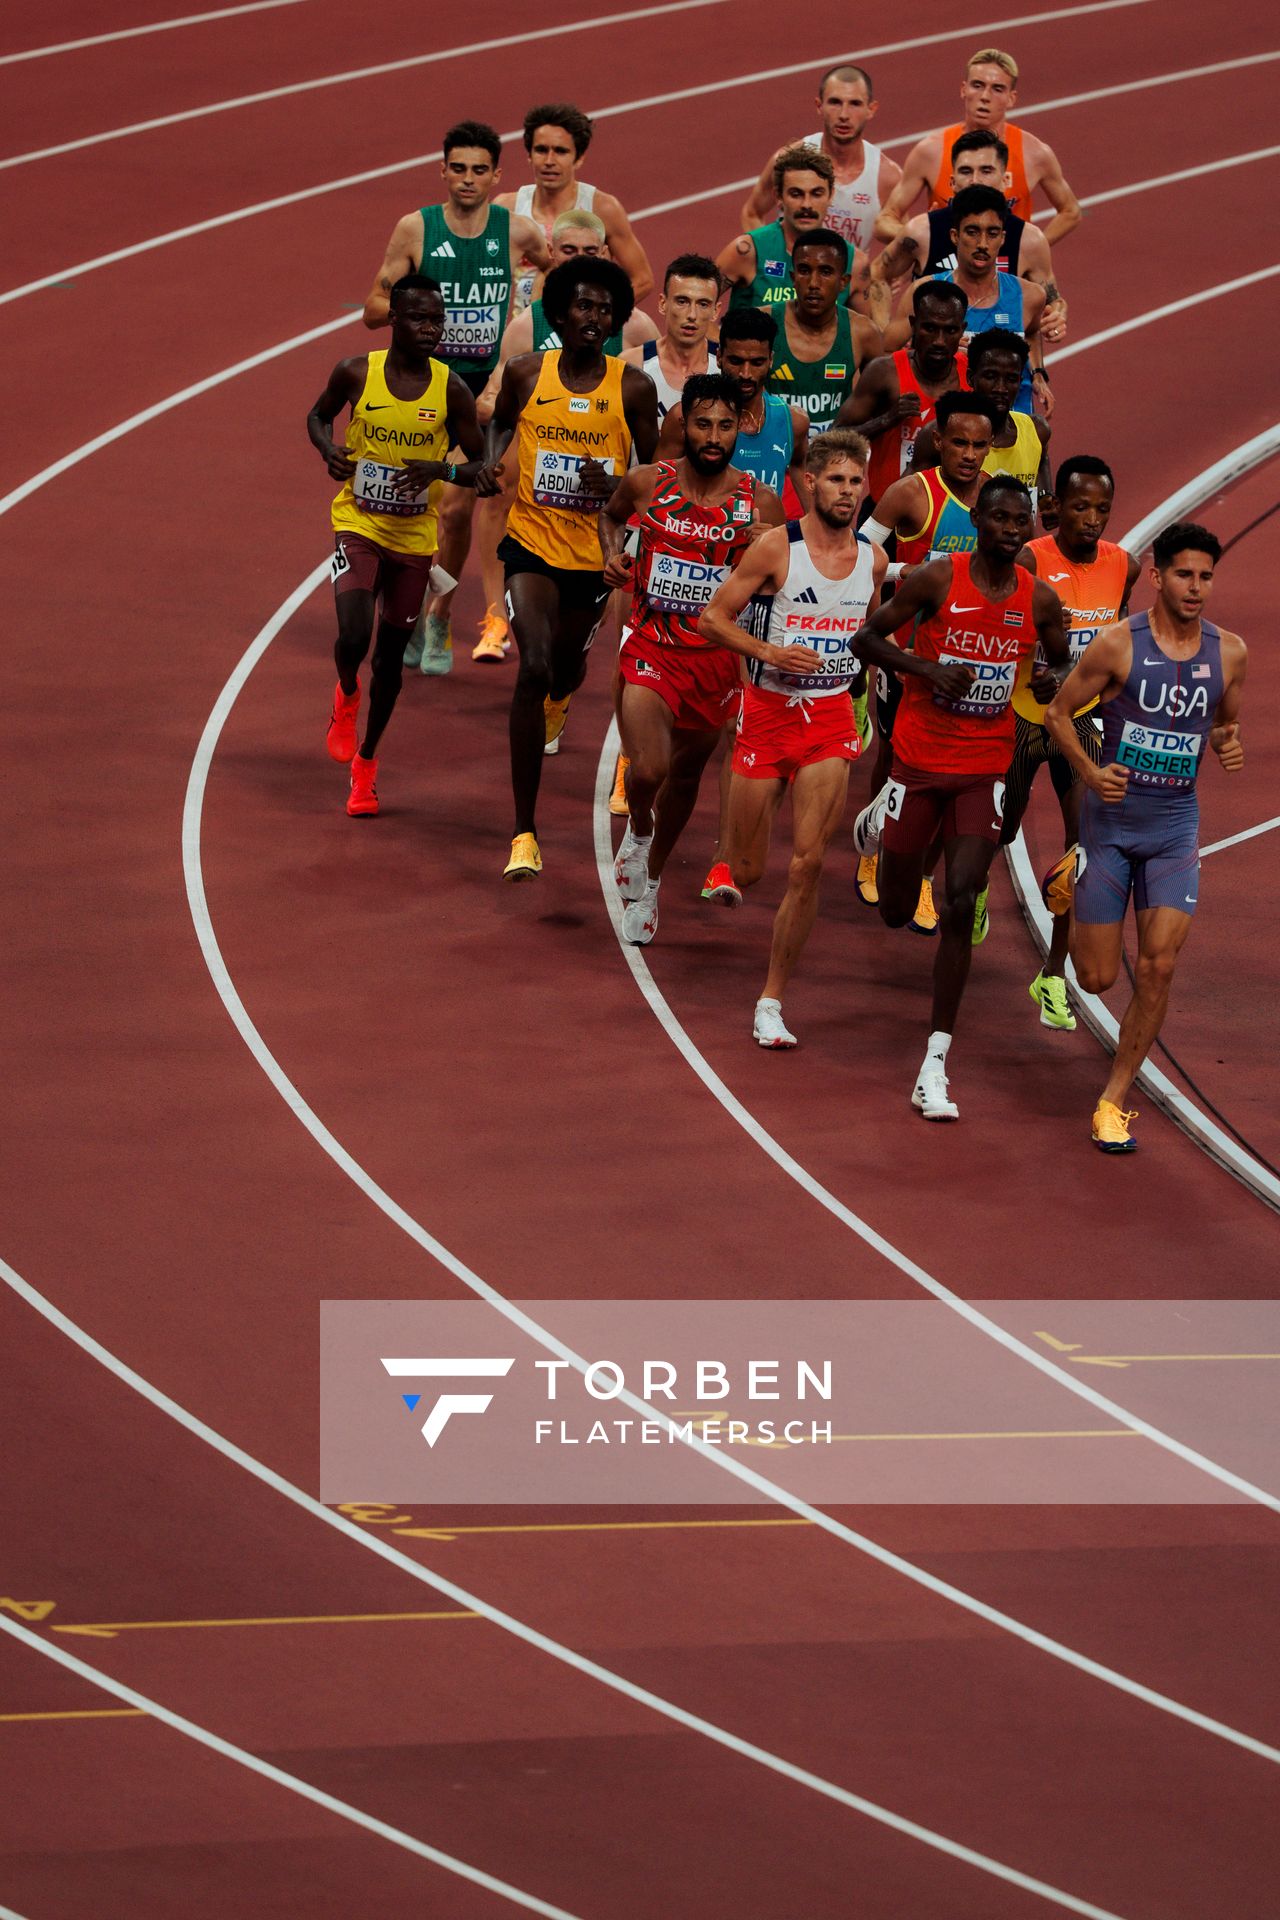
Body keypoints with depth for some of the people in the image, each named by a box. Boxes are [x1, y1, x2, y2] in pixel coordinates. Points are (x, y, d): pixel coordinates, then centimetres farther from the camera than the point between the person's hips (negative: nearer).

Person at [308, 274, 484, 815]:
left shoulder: (452, 390, -9)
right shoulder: (356, 373, -10)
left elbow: (480, 467, -2)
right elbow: (319, 414, 11)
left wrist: (441, 470, -23)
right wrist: (329, 451, -11)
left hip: (415, 536, 2)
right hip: (358, 526, -2)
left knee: (391, 653, 11)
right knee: (353, 637, -21)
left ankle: (366, 760, 32)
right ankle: (346, 696, 16)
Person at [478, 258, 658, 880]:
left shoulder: (633, 388, -7)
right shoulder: (526, 373, -5)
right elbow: (502, 420, 17)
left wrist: (617, 485, -20)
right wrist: (492, 460, -4)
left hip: (594, 550, 2)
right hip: (532, 542, -2)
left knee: (567, 668, 22)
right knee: (534, 667, -20)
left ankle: (556, 700, 67)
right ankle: (524, 832, -19)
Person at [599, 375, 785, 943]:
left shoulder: (759, 503, -7)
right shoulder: (647, 484, -6)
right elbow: (611, 516, 18)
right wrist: (613, 555, -3)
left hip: (717, 657, 2)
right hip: (651, 649, -2)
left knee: (685, 774, 18)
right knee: (647, 770, -22)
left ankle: (650, 882, 42)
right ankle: (638, 833, 15)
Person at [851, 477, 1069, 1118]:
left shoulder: (1040, 600, -2)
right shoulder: (937, 579, -11)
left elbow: (1062, 667, 15)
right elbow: (868, 638, -4)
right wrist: (927, 668, -20)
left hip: (985, 770, 1)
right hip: (920, 761, -1)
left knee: (960, 908, -12)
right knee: (897, 912, 12)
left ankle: (935, 1065, -9)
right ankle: (881, 818, 49)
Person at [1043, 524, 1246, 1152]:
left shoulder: (1228, 652, 0)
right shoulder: (1118, 644, -12)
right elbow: (1059, 711, -2)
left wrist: (1229, 744, -6)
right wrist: (1089, 772, -18)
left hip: (1175, 825, 2)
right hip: (1112, 818, -2)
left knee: (1159, 966, -10)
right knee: (1097, 977, 4)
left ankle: (1113, 1100, 4)